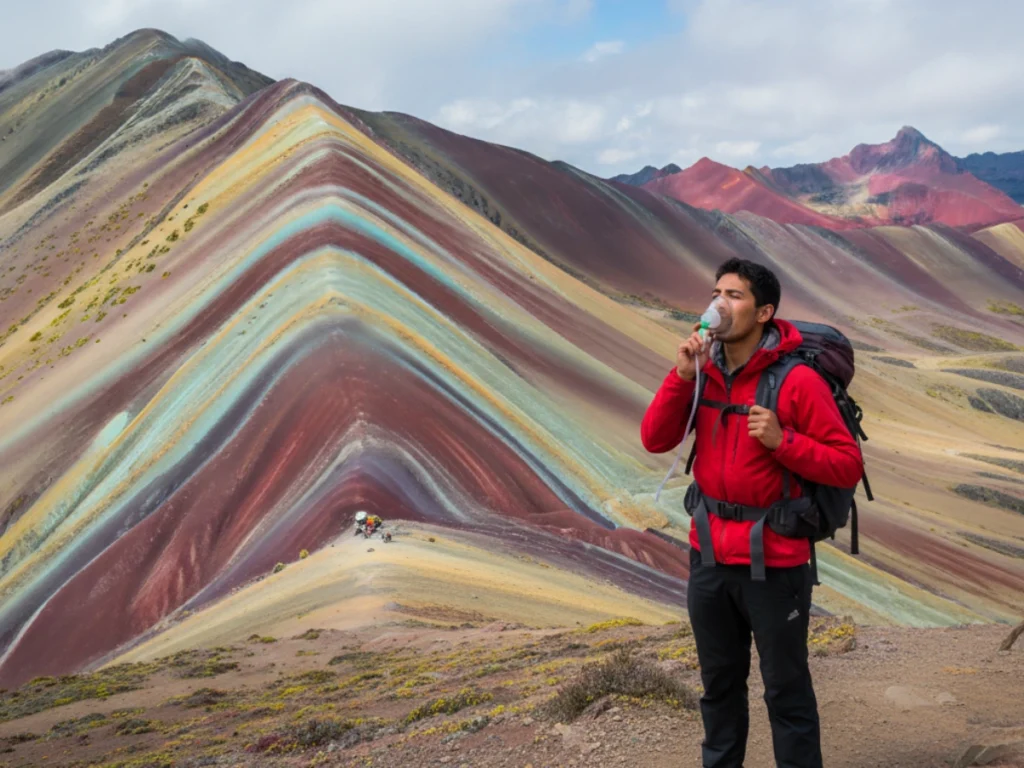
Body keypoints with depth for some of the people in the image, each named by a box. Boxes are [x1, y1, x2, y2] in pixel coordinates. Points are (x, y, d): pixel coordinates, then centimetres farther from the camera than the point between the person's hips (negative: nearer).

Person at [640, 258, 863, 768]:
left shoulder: (797, 381, -14)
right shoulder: (704, 369, 2)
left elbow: (848, 466, -13)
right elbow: (655, 440, -4)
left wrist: (782, 441, -26)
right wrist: (682, 376, -15)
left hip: (774, 563, -5)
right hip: (709, 558, 5)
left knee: (786, 691, 8)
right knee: (719, 684, 21)